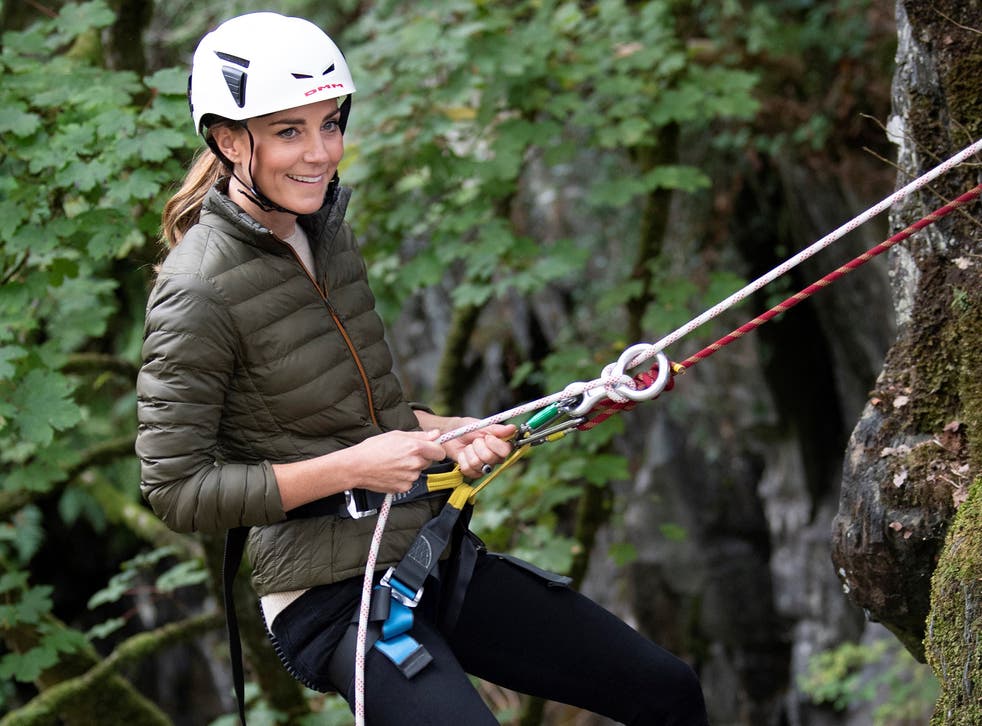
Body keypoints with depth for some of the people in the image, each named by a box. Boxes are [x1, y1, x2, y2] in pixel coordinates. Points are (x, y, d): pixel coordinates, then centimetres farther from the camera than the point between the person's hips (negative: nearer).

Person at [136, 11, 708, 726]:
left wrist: (444, 432, 1)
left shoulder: (329, 232, 8)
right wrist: (351, 467, -19)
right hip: (332, 597, -8)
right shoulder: (197, 293, -17)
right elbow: (174, 487, -18)